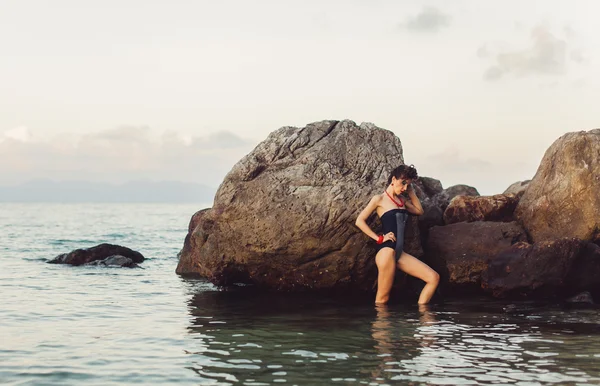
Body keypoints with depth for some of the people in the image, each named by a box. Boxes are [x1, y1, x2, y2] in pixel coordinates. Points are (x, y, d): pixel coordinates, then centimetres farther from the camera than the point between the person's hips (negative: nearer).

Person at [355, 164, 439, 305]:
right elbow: (359, 221, -4)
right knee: (382, 298, -7)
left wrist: (411, 191, 21)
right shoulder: (379, 199, 0)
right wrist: (379, 238, -9)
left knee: (434, 278, -2)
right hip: (386, 250, -7)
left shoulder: (401, 200, 20)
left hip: (399, 253, 7)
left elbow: (419, 211, 31)